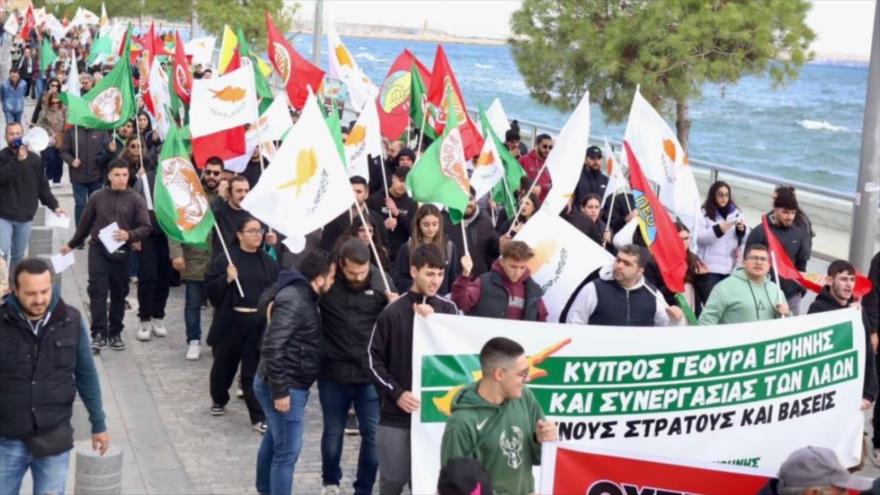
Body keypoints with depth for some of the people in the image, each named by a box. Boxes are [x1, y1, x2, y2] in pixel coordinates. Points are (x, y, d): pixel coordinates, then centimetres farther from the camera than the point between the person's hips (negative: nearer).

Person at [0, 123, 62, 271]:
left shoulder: (34, 159, 5)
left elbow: (42, 186, 8)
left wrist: (54, 205, 0)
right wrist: (17, 160, -26)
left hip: (25, 216, 3)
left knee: (18, 256, 12)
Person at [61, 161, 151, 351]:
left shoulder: (136, 200, 0)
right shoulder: (97, 197, 5)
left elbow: (146, 227, -4)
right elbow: (85, 223, 15)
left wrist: (129, 235, -22)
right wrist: (71, 244, 22)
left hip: (122, 252, 0)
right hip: (98, 249, 0)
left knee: (119, 293, 8)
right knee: (98, 291, -9)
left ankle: (115, 333, 20)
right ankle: (99, 334, -11)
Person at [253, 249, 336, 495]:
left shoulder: (302, 295, 8)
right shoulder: (293, 301, -23)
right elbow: (272, 347, -28)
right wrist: (280, 391, -25)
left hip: (289, 384, 10)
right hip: (285, 387, -10)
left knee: (275, 441, 24)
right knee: (287, 450, -6)